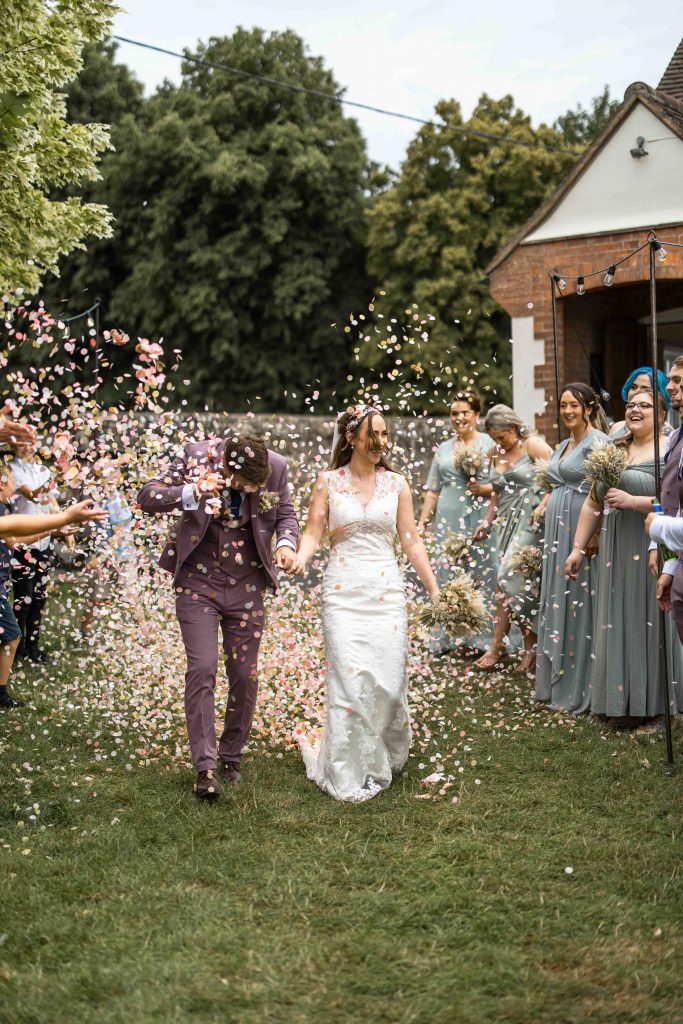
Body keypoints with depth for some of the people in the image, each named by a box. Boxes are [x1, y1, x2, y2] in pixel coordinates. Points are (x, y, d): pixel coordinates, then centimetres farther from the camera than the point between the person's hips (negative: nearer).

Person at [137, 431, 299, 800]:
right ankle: (205, 767, -6)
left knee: (244, 675, 5)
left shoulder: (276, 467, -11)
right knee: (202, 668, -11)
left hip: (246, 586, 2)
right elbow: (147, 497, -16)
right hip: (198, 580, -2)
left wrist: (286, 542, -16)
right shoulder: (195, 456, -16)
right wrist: (190, 493, -35)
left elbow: (285, 513, 6)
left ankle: (231, 756, 24)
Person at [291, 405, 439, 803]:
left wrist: (435, 590, 6)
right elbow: (314, 532, 2)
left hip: (387, 592, 2)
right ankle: (350, 777, 3)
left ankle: (383, 761, 23)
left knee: (388, 680, -1)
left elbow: (412, 541, 10)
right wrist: (300, 559, -19)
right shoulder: (328, 482, 5)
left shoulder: (397, 484, 8)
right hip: (343, 592, -2)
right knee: (351, 681, -9)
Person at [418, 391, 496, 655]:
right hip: (449, 521, 4)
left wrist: (484, 488, -16)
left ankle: (482, 638, 5)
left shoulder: (490, 444, 2)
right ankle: (448, 638, 10)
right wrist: (422, 522, 12)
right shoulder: (444, 448, 15)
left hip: (480, 521, -4)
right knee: (447, 574, 3)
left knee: (482, 575, -3)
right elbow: (433, 491, 17)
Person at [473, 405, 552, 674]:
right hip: (506, 521, 7)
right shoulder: (496, 454, 16)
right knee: (521, 582, 4)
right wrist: (487, 520, 16)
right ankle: (530, 646, 8)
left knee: (509, 577, -13)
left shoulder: (533, 445, -4)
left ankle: (497, 644, -7)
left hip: (529, 520, -7)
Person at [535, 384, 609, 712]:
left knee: (578, 601, -4)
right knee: (557, 600, 11)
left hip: (581, 527, -9)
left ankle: (577, 688, 4)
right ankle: (556, 681, 19)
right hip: (557, 529, 9)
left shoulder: (597, 442, -9)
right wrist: (544, 504, 10)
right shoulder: (564, 445, 18)